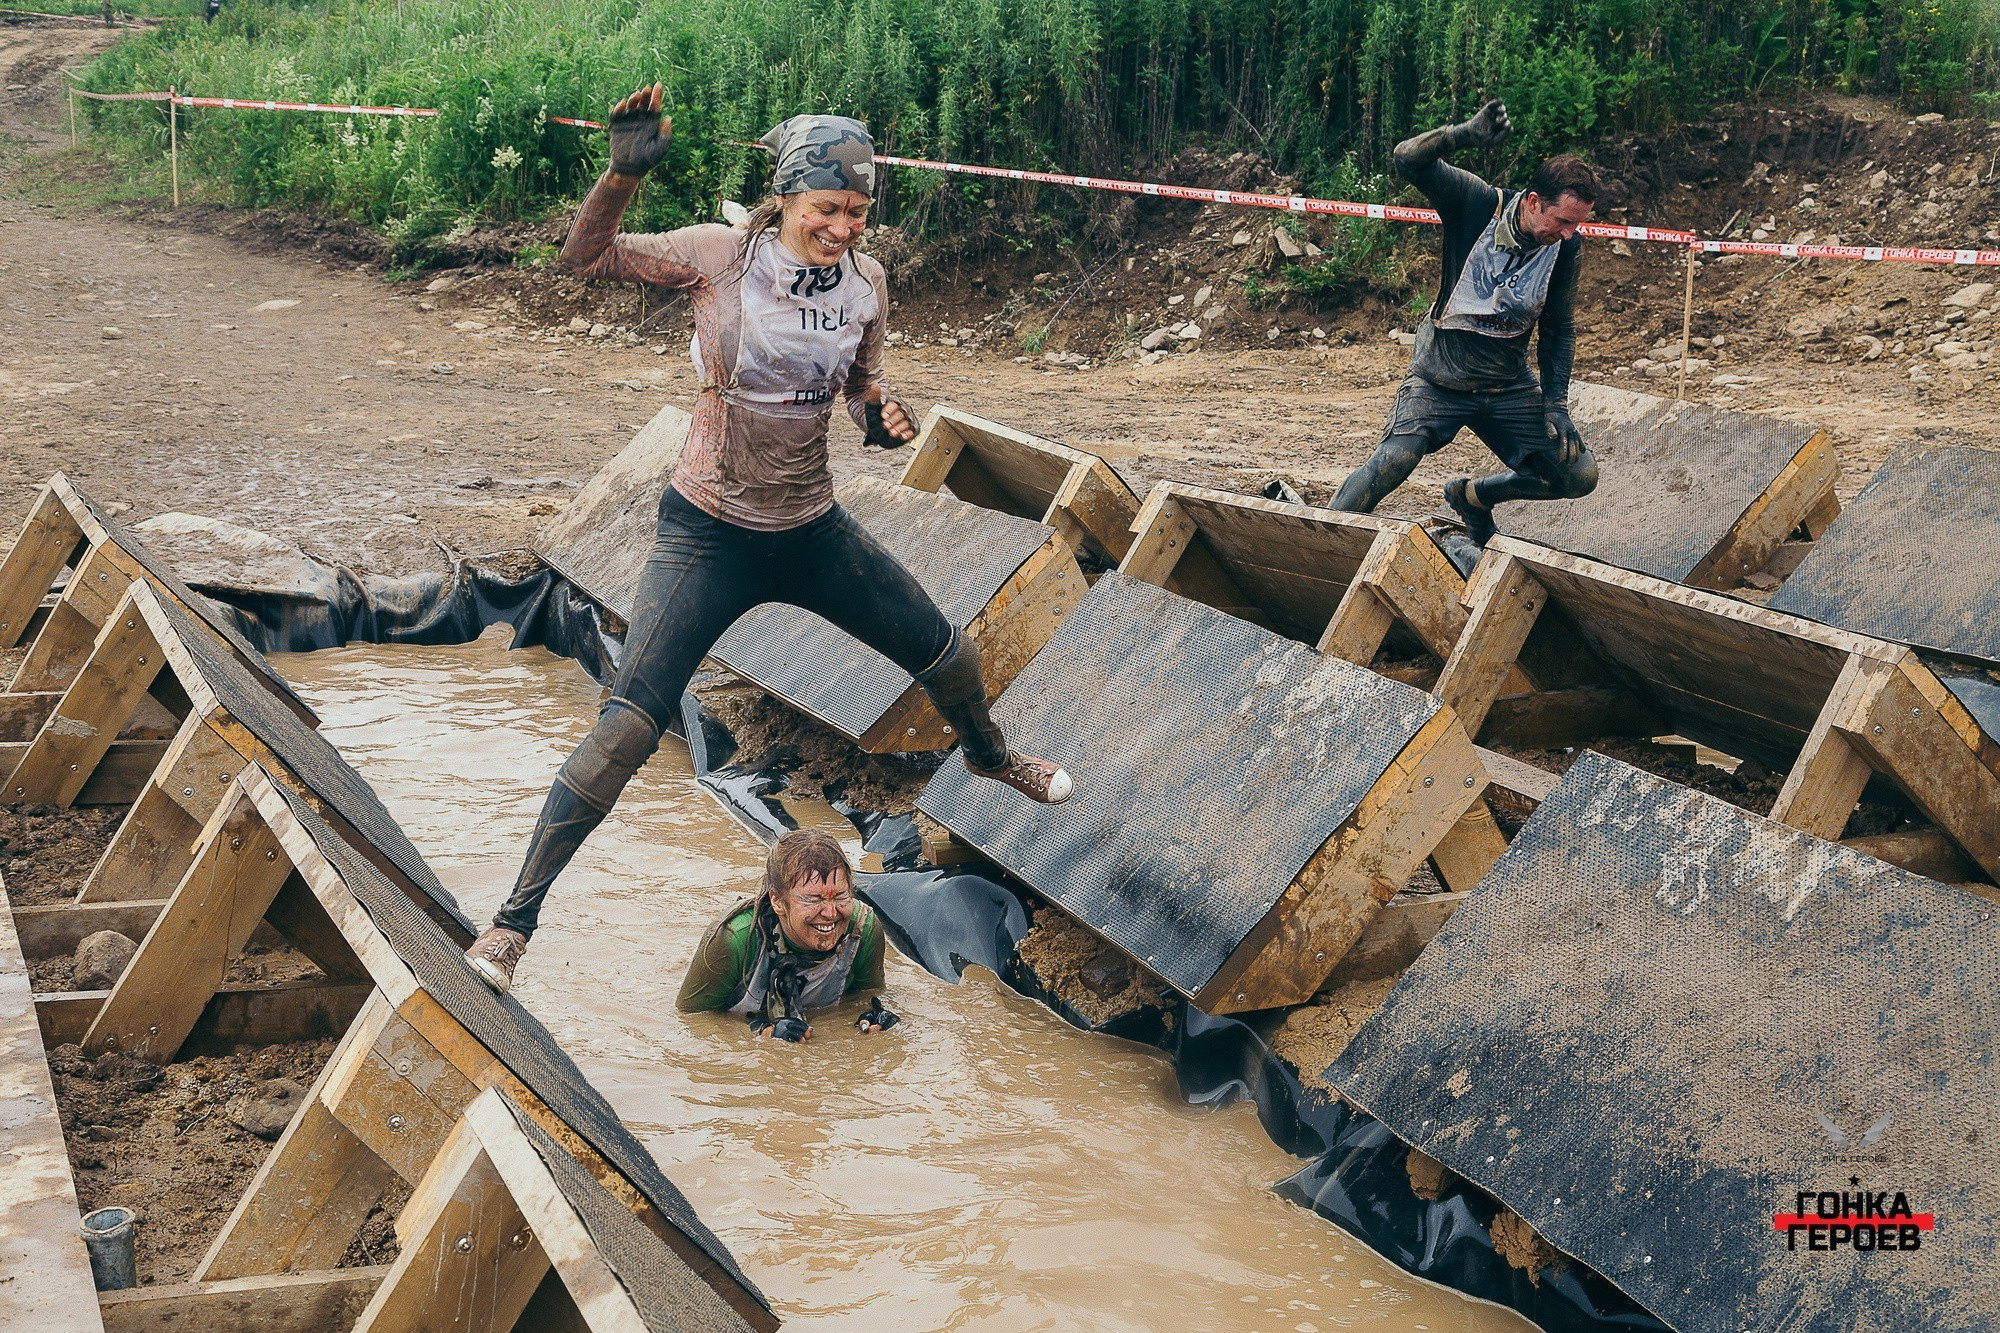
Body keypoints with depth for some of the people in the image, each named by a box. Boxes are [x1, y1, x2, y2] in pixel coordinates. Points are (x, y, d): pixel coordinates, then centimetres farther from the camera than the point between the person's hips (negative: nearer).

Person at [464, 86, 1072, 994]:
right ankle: (513, 921, -8)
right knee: (629, 725, -16)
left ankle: (988, 756, 54)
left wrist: (883, 418, -9)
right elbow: (585, 257, -17)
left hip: (813, 531, 5)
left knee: (944, 654, 17)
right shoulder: (720, 256, -13)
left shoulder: (865, 283, -1)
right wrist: (625, 173, -33)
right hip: (710, 535, -5)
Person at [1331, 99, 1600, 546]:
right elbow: (1408, 160, -26)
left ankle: (1472, 496, 21)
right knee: (1392, 462, -29)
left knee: (1580, 476, -3)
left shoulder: (1566, 246, -4)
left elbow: (1559, 329, 8)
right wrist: (1465, 135, -43)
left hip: (1509, 387, 4)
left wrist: (1555, 404, -1)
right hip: (1439, 380, -4)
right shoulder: (1480, 205, -15)